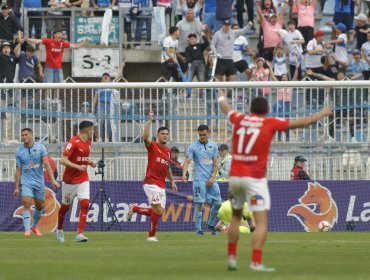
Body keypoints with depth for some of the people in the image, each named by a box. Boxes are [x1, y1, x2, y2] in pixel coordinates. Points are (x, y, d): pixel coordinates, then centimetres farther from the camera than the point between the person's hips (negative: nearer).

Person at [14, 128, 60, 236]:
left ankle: (34, 226, 33)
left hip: (39, 182, 1)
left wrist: (53, 180, -20)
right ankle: (27, 230, -21)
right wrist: (17, 187, 2)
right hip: (26, 182, -1)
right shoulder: (19, 151, 0)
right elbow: (18, 170, 4)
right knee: (27, 205, -17)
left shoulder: (40, 148, -4)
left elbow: (46, 164, -11)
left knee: (39, 206, 10)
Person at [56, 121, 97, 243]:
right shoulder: (73, 142, -17)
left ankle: (80, 234, -16)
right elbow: (63, 160, -23)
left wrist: (90, 163, 4)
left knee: (85, 204, -14)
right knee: (65, 206, 10)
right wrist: (78, 167, -32)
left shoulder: (88, 142, 7)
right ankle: (59, 229, 35)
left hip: (83, 179, 5)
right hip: (70, 180, -5)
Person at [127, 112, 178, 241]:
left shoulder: (168, 151, 15)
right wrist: (149, 120, -26)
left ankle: (134, 208, 25)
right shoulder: (153, 146, -4)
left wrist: (172, 181, 21)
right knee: (158, 210, -16)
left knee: (159, 212, 5)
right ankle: (151, 235, -2)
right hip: (151, 183, -7)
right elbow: (145, 137, -25)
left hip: (161, 185, 7)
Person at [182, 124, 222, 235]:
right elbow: (187, 161, -10)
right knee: (199, 204, -8)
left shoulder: (213, 145, 10)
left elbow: (215, 163, 8)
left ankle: (211, 224, 24)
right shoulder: (193, 146, -1)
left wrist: (212, 177, -4)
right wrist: (184, 174, -27)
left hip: (211, 179, 4)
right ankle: (198, 228, -2)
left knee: (218, 203, 4)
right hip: (199, 179, -4)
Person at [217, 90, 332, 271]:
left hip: (235, 176, 5)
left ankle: (231, 258, 22)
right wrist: (323, 113, 20)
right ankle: (256, 263, -16)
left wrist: (221, 98, 55)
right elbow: (303, 122, 5)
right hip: (255, 179, -5)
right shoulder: (270, 123, -2)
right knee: (261, 221, -5)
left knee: (236, 216, 22)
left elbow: (226, 109, 32)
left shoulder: (239, 119, 8)